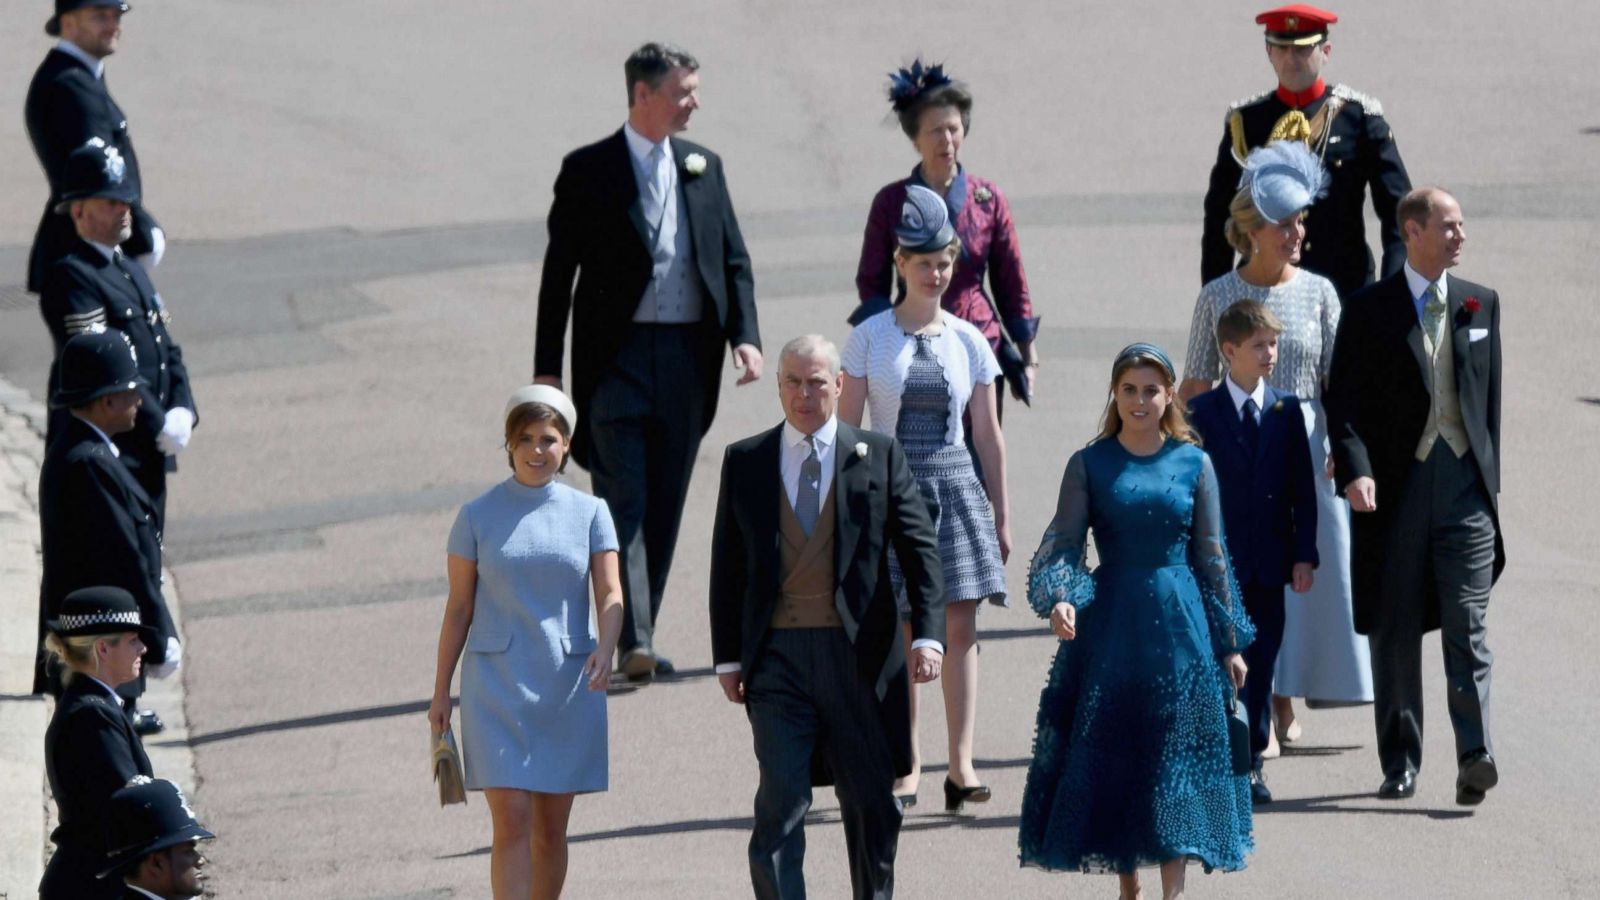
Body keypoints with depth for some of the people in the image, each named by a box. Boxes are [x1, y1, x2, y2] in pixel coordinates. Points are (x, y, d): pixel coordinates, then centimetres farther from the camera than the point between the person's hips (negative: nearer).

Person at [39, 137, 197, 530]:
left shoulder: (132, 272, 17)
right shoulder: (69, 277, -14)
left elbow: (167, 350, 16)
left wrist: (182, 411, -2)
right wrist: (158, 426, -16)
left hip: (149, 454, 10)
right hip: (106, 456, -10)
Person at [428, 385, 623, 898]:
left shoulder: (590, 514, 4)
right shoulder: (478, 517, 2)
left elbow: (610, 594, -4)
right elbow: (459, 608, 5)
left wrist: (605, 650, -24)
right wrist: (441, 691, 5)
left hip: (567, 683, 2)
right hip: (497, 683, -2)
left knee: (551, 828, 8)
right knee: (511, 822, -11)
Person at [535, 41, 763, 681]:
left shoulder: (703, 167, 11)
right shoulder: (588, 171, -1)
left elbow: (734, 261, 13)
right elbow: (558, 273, 0)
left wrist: (745, 335, -4)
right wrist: (547, 366, -4)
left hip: (687, 359, 4)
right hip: (616, 357, -4)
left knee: (665, 507, 7)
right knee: (622, 501, -10)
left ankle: (639, 634, 15)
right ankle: (632, 643, -18)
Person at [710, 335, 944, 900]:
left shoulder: (879, 456, 4)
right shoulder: (745, 462, 7)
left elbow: (920, 550, 2)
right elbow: (727, 567, 10)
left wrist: (927, 636, -10)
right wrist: (727, 658, 5)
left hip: (858, 655, 0)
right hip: (777, 656, 0)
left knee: (871, 805, 9)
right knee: (781, 801, -10)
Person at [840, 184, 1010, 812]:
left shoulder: (969, 342, 7)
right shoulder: (870, 338, 1)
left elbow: (988, 435, 11)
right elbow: (846, 428, 1)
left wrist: (1001, 517, 10)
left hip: (956, 487, 2)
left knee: (961, 625, -3)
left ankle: (961, 762, -3)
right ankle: (905, 764, 4)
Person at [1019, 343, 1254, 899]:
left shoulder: (1193, 465, 4)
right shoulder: (1090, 465, 2)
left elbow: (1211, 557, 7)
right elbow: (1063, 542, -5)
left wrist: (1229, 643, 7)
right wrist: (1059, 598, -26)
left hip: (1179, 621, 0)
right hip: (1109, 622, 0)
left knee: (1176, 755, -5)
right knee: (1112, 754, 3)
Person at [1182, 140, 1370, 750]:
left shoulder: (1318, 292, 3)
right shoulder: (1218, 297, 1)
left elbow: (1338, 380, 2)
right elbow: (1195, 385, 5)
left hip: (1306, 448, 1)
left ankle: (1284, 703, 16)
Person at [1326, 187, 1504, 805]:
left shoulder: (1481, 304, 11)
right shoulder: (1369, 311, 1)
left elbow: (1491, 393, 16)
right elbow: (1345, 400, -4)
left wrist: (1489, 472, 12)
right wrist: (1355, 470, -19)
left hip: (1465, 483, 1)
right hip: (1395, 484, -1)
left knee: (1467, 624, -10)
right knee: (1394, 631, 5)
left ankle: (1475, 755, -18)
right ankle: (1400, 763, 14)